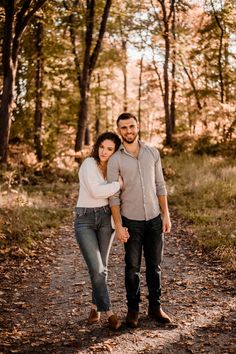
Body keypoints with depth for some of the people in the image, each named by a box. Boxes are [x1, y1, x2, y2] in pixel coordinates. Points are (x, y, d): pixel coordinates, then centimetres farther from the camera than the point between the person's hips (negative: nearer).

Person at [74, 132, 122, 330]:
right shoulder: (89, 164, -10)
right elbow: (95, 191, -23)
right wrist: (120, 183, -16)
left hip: (106, 218, 5)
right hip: (85, 220, -5)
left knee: (102, 267, 9)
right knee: (96, 268, -9)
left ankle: (96, 306, 26)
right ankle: (108, 312, 3)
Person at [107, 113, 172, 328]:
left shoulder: (152, 153, 1)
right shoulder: (115, 160, -9)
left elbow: (160, 186, 4)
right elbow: (113, 196, -9)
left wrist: (166, 215, 0)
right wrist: (118, 226, -13)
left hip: (154, 219, 3)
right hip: (131, 221, -3)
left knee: (154, 265, 11)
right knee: (132, 267, 7)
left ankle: (155, 307, 24)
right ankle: (133, 309, 21)